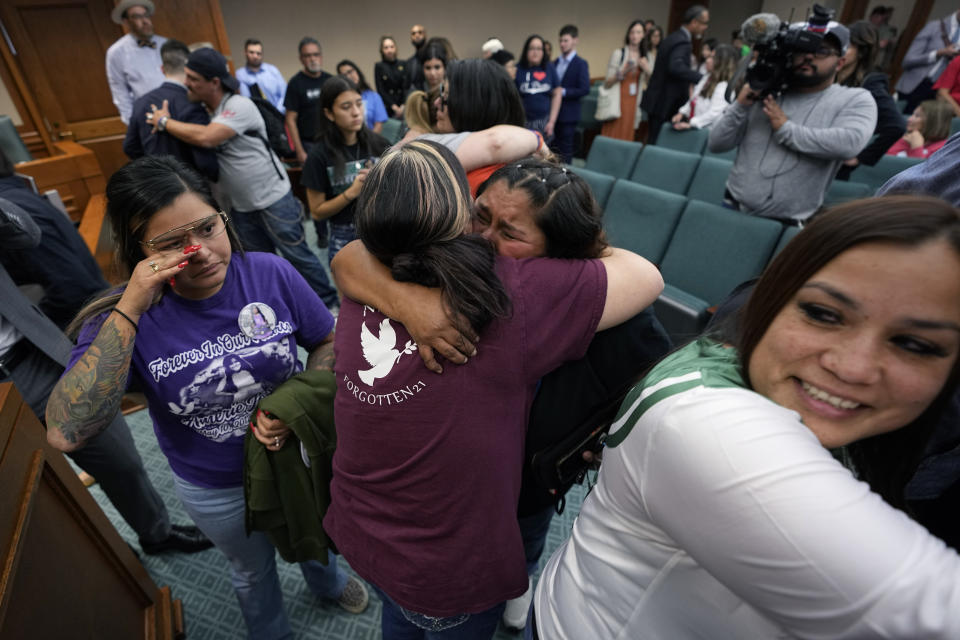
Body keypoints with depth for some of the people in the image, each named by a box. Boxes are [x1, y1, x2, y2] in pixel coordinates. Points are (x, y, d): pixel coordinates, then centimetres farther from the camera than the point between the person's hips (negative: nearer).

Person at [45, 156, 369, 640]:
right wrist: (129, 310, -39)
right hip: (215, 491, -1)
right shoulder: (120, 321, -24)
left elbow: (329, 342, -11)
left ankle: (327, 581, 69)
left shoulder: (270, 274, -23)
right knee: (253, 571, 30)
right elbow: (65, 433, -36)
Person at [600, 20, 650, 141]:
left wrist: (647, 70, -4)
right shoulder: (618, 53, -2)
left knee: (626, 139, 6)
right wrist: (623, 72, -23)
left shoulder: (644, 57, 11)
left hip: (633, 104, 5)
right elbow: (607, 83, -7)